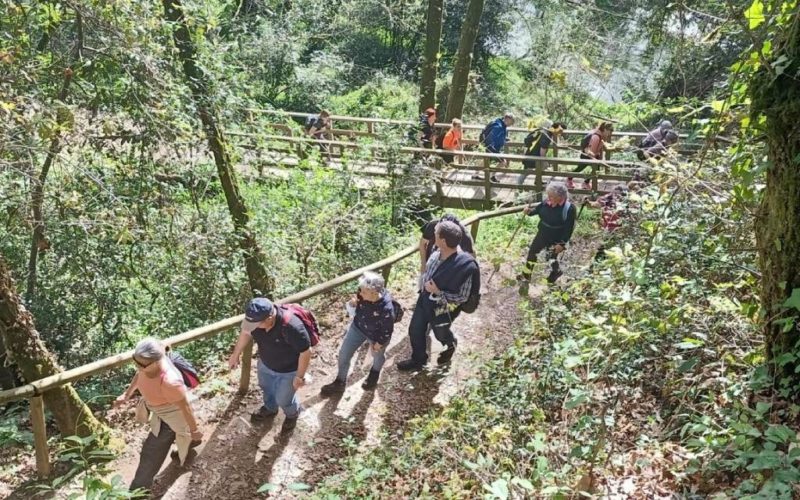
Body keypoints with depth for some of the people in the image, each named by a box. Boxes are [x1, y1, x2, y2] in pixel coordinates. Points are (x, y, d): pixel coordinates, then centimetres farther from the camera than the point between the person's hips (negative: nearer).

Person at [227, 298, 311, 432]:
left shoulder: (291, 327, -45)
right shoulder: (256, 318, -27)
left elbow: (306, 352, -30)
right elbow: (246, 332, -3)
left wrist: (300, 377, -19)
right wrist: (235, 354, 6)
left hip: (287, 370, -5)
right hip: (265, 363, 5)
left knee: (283, 399, 18)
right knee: (266, 387, 31)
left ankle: (292, 414, 54)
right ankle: (270, 409, 64)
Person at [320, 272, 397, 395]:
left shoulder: (386, 308, -42)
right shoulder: (363, 294, -29)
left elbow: (387, 331, -24)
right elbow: (356, 310, -7)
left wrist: (378, 344, -11)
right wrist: (352, 304, -29)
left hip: (377, 336, -4)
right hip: (358, 326, 4)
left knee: (377, 355, 28)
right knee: (344, 353, 13)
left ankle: (374, 374, 63)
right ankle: (340, 382, 38)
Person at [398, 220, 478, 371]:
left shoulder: (465, 266, -37)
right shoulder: (437, 252, -18)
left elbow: (462, 297, -25)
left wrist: (438, 292, -31)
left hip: (442, 309, -5)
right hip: (425, 300, 5)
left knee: (441, 334, 25)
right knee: (415, 330, 20)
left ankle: (451, 345, 62)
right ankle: (418, 359, 48)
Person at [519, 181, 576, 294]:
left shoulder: (569, 209, -28)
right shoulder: (547, 202, -13)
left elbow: (569, 228, -22)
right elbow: (538, 209, 6)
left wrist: (562, 243, -19)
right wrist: (529, 211, -16)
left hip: (555, 239, -6)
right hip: (542, 234, 6)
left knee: (552, 257, 17)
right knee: (532, 253, 15)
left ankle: (555, 272, 51)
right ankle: (525, 277, 34)